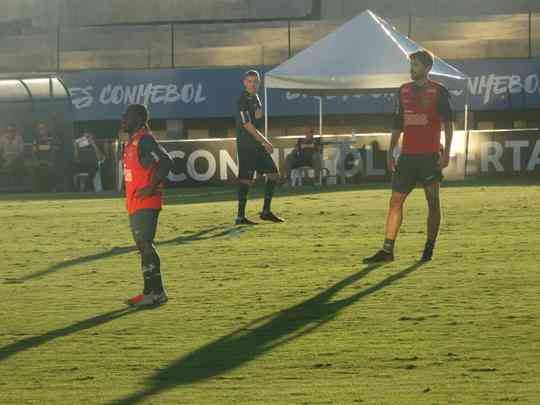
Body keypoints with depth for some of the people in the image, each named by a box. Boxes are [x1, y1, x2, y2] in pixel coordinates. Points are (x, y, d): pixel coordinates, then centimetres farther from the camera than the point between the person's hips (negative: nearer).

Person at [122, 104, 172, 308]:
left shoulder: (145, 140, -14)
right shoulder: (131, 142, 16)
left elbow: (165, 161, -25)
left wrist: (152, 188, -24)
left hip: (146, 204, -10)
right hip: (135, 205, 10)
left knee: (145, 245, -12)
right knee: (142, 246, 11)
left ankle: (156, 292, -10)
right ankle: (150, 291, 16)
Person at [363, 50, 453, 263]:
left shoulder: (438, 91, -2)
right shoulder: (404, 91, 13)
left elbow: (448, 124, -3)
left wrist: (446, 152, -11)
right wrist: (391, 151, 14)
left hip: (430, 156, -4)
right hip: (407, 155, 4)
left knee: (433, 201, 1)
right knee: (395, 201, -2)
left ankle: (429, 248, 11)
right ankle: (387, 250, -4)